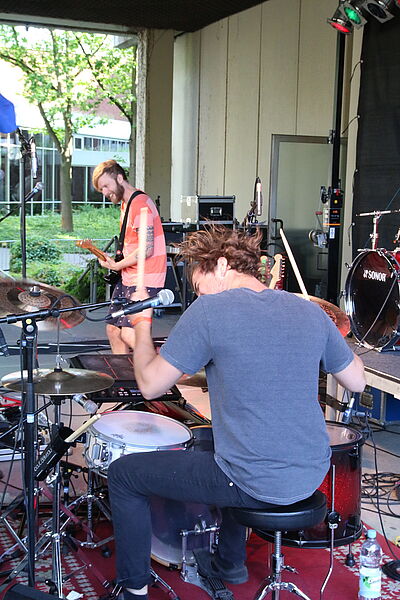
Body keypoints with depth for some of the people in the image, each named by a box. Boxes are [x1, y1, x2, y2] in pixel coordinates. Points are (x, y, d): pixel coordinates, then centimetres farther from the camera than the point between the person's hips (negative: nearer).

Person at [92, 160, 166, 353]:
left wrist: (117, 265, -12)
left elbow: (147, 249, -21)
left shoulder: (140, 203, -16)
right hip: (127, 278, 10)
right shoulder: (125, 204, 16)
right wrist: (114, 261, 9)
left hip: (144, 281, -10)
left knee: (128, 334, -16)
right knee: (113, 329, 12)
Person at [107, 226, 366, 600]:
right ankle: (229, 564, 51)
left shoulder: (209, 311, -14)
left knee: (123, 474, 11)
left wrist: (142, 323, 7)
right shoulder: (308, 310, 2)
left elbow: (150, 385, -9)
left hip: (256, 484, -7)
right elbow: (357, 382, 11)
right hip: (311, 475, 7)